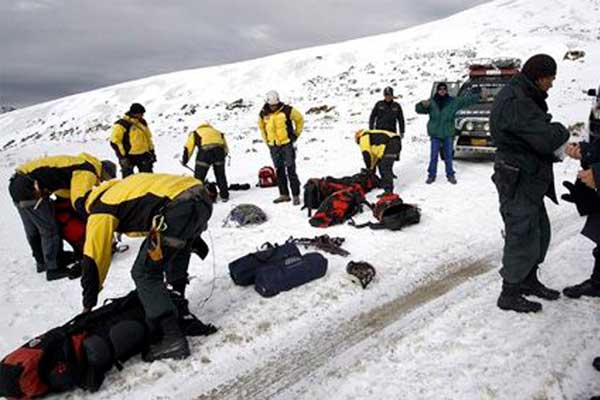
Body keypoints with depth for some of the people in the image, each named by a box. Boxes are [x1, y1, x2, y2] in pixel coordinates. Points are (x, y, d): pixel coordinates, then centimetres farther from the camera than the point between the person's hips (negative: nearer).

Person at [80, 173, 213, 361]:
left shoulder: (100, 210, 14)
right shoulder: (123, 187, 36)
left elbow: (93, 259, 13)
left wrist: (88, 304, 25)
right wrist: (193, 239, 43)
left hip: (180, 207, -9)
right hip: (202, 196, 9)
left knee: (144, 274, 5)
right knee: (176, 252, 34)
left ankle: (173, 339, 5)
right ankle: (177, 308, 44)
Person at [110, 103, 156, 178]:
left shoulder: (142, 122, 9)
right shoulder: (121, 125, -12)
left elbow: (148, 137, 21)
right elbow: (114, 142, -13)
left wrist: (151, 151, 17)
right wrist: (122, 157, -17)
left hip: (143, 155, 6)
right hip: (128, 156, -6)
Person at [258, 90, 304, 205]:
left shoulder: (287, 110, -9)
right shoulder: (263, 114, 1)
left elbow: (299, 119, 4)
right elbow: (261, 126, 20)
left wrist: (296, 134, 6)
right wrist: (266, 139, 15)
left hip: (287, 144, -4)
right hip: (273, 146, 4)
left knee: (291, 170, -6)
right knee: (279, 171, 9)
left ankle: (296, 195, -1)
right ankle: (284, 194, 19)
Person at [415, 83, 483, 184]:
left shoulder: (453, 101, 3)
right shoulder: (431, 102, 1)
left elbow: (467, 100, 2)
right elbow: (418, 109, -4)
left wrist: (480, 96, -6)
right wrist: (423, 104, -26)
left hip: (448, 134, 1)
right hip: (435, 134, -1)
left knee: (448, 156, 8)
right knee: (433, 156, 1)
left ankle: (450, 175, 18)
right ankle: (431, 175, 11)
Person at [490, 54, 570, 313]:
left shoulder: (523, 97, 13)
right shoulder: (516, 103, -22)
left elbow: (537, 133, 16)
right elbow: (547, 138, -26)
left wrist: (555, 135, -3)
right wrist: (561, 131, -6)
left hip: (530, 180, 11)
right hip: (518, 181, -11)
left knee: (539, 232, 20)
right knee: (522, 236, -2)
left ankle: (529, 281, 36)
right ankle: (509, 294, 12)